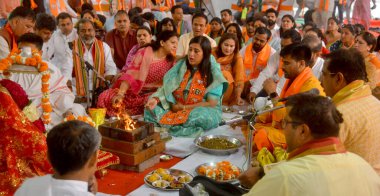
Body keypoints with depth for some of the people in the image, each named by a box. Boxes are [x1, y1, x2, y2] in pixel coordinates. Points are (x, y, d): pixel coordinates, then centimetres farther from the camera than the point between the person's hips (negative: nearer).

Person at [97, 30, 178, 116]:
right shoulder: (144, 52, -7)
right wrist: (120, 94, -27)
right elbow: (130, 74, -15)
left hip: (151, 94, 2)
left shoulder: (171, 61, 3)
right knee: (105, 97, -23)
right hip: (132, 91, -2)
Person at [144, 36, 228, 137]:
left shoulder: (213, 74, -8)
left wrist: (184, 107, -12)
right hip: (176, 108, 3)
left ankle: (167, 125, -22)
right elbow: (167, 87, -2)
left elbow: (211, 103, -12)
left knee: (205, 117, -37)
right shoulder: (181, 65, 3)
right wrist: (156, 99, -23)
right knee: (152, 108, -16)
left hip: (202, 110, -2)